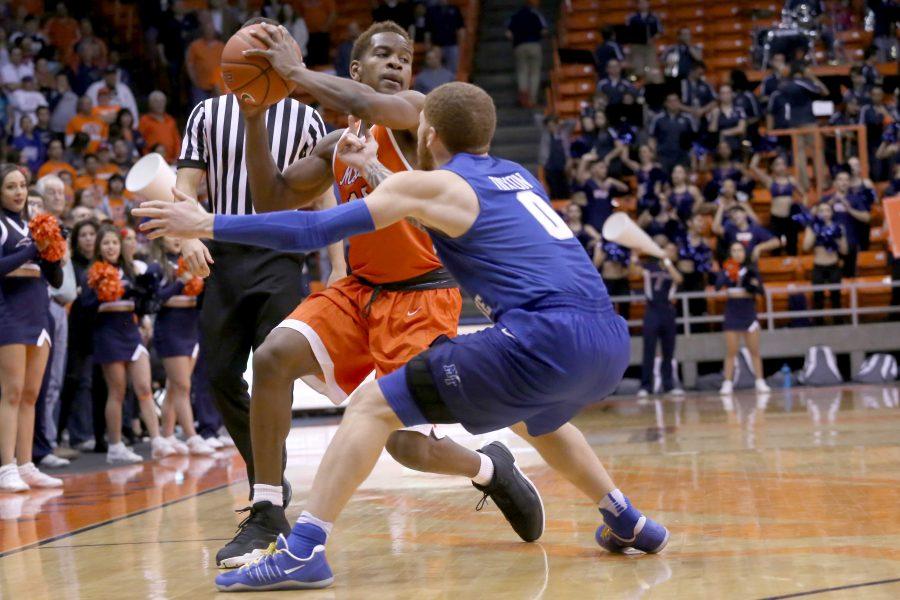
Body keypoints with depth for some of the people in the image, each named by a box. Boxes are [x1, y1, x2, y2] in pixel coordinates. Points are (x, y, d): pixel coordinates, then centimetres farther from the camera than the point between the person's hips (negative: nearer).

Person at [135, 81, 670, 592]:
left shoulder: (430, 184, 6)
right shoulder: (516, 175, 26)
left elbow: (316, 230, 1)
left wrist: (207, 225, 7)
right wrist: (376, 169, 44)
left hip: (547, 337, -8)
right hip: (611, 340, 8)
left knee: (373, 406, 0)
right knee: (535, 419, 40)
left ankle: (302, 552, -9)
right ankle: (630, 524, 44)